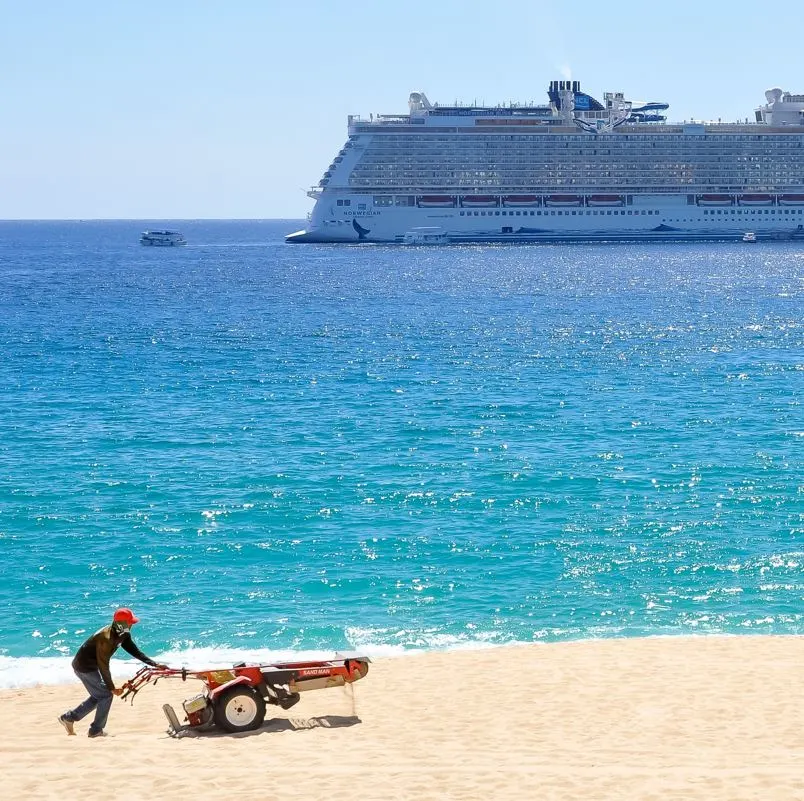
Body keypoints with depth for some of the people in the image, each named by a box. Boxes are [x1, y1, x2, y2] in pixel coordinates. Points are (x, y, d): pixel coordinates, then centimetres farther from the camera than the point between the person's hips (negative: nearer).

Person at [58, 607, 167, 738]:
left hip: (90, 665, 10)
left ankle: (68, 718, 24)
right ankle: (96, 730, 4)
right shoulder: (106, 638, -31)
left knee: (98, 696, 17)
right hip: (84, 667, -10)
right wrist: (112, 688, -23)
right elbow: (103, 665, -28)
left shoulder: (122, 634, -3)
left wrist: (155, 664, -4)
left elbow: (135, 651, 4)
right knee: (106, 695, -6)